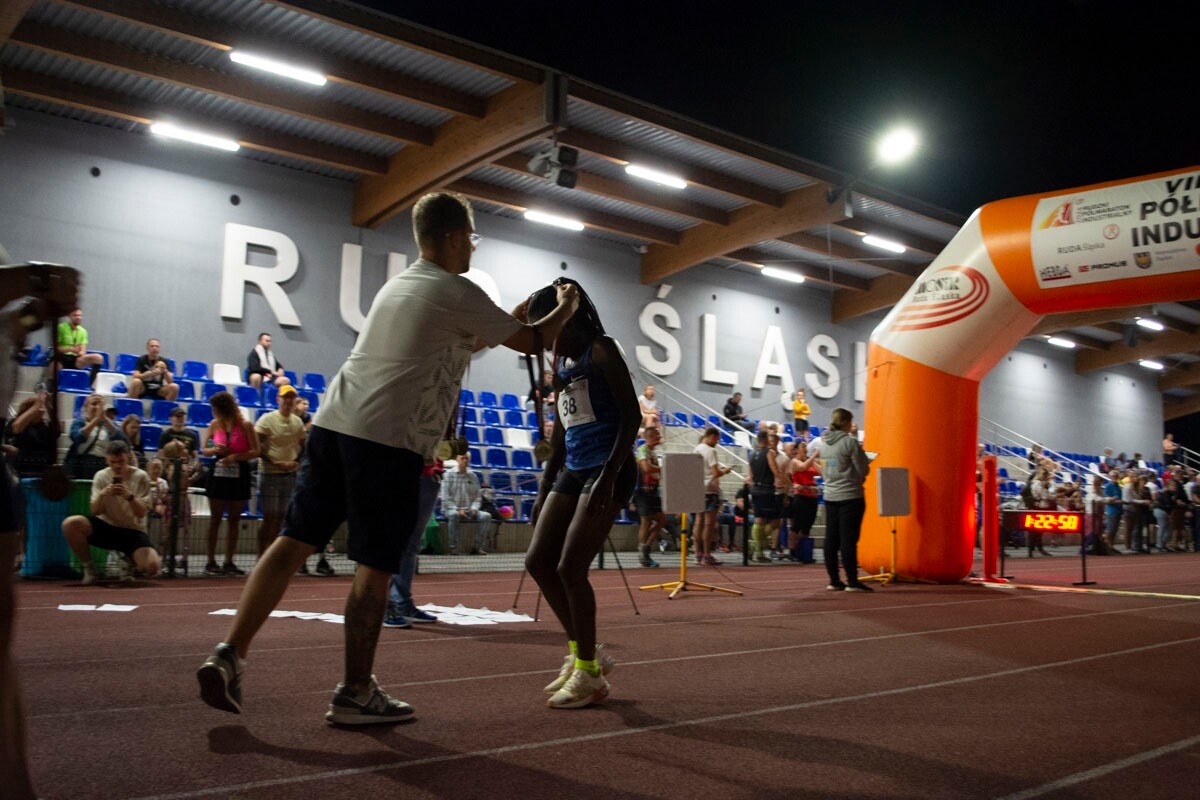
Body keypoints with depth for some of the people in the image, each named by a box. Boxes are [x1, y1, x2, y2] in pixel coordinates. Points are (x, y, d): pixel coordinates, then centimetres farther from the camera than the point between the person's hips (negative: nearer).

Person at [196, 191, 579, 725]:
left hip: (334, 422, 8)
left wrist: (511, 321, 39)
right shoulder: (456, 293, -2)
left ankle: (229, 656, 2)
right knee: (375, 566, 0)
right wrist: (565, 306, 24)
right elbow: (531, 341, 6)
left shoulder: (398, 285, 24)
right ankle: (355, 694, 8)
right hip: (387, 439, -8)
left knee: (294, 542, 6)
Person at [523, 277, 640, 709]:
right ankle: (582, 651, 18)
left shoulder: (601, 350, -7)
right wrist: (544, 492, 19)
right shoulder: (562, 363, 17)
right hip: (572, 471, 9)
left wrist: (607, 478, -23)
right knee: (538, 561, 4)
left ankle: (588, 674, 3)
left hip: (608, 471, -9)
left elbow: (631, 417, -14)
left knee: (570, 568, -11)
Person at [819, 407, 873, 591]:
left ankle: (834, 581, 13)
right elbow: (863, 469, -9)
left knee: (831, 540, 8)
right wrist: (857, 477, 11)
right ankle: (852, 581, -1)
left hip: (830, 496, 6)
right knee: (848, 540, -4)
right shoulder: (850, 441, -12)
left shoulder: (824, 443, 8)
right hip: (850, 496, -6)